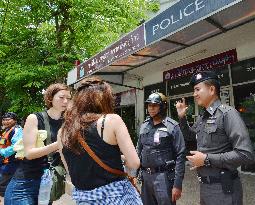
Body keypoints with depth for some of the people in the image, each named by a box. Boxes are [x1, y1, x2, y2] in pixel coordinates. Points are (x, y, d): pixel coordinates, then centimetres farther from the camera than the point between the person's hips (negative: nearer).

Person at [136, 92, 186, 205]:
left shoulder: (172, 126, -10)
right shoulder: (144, 126, 6)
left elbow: (180, 155, -11)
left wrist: (177, 184, -14)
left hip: (164, 176, -5)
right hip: (145, 176, 5)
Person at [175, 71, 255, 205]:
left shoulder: (227, 113, -17)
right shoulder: (201, 117, 6)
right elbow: (189, 136, 24)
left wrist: (207, 159, -20)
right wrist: (182, 117, 9)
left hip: (223, 188, -7)